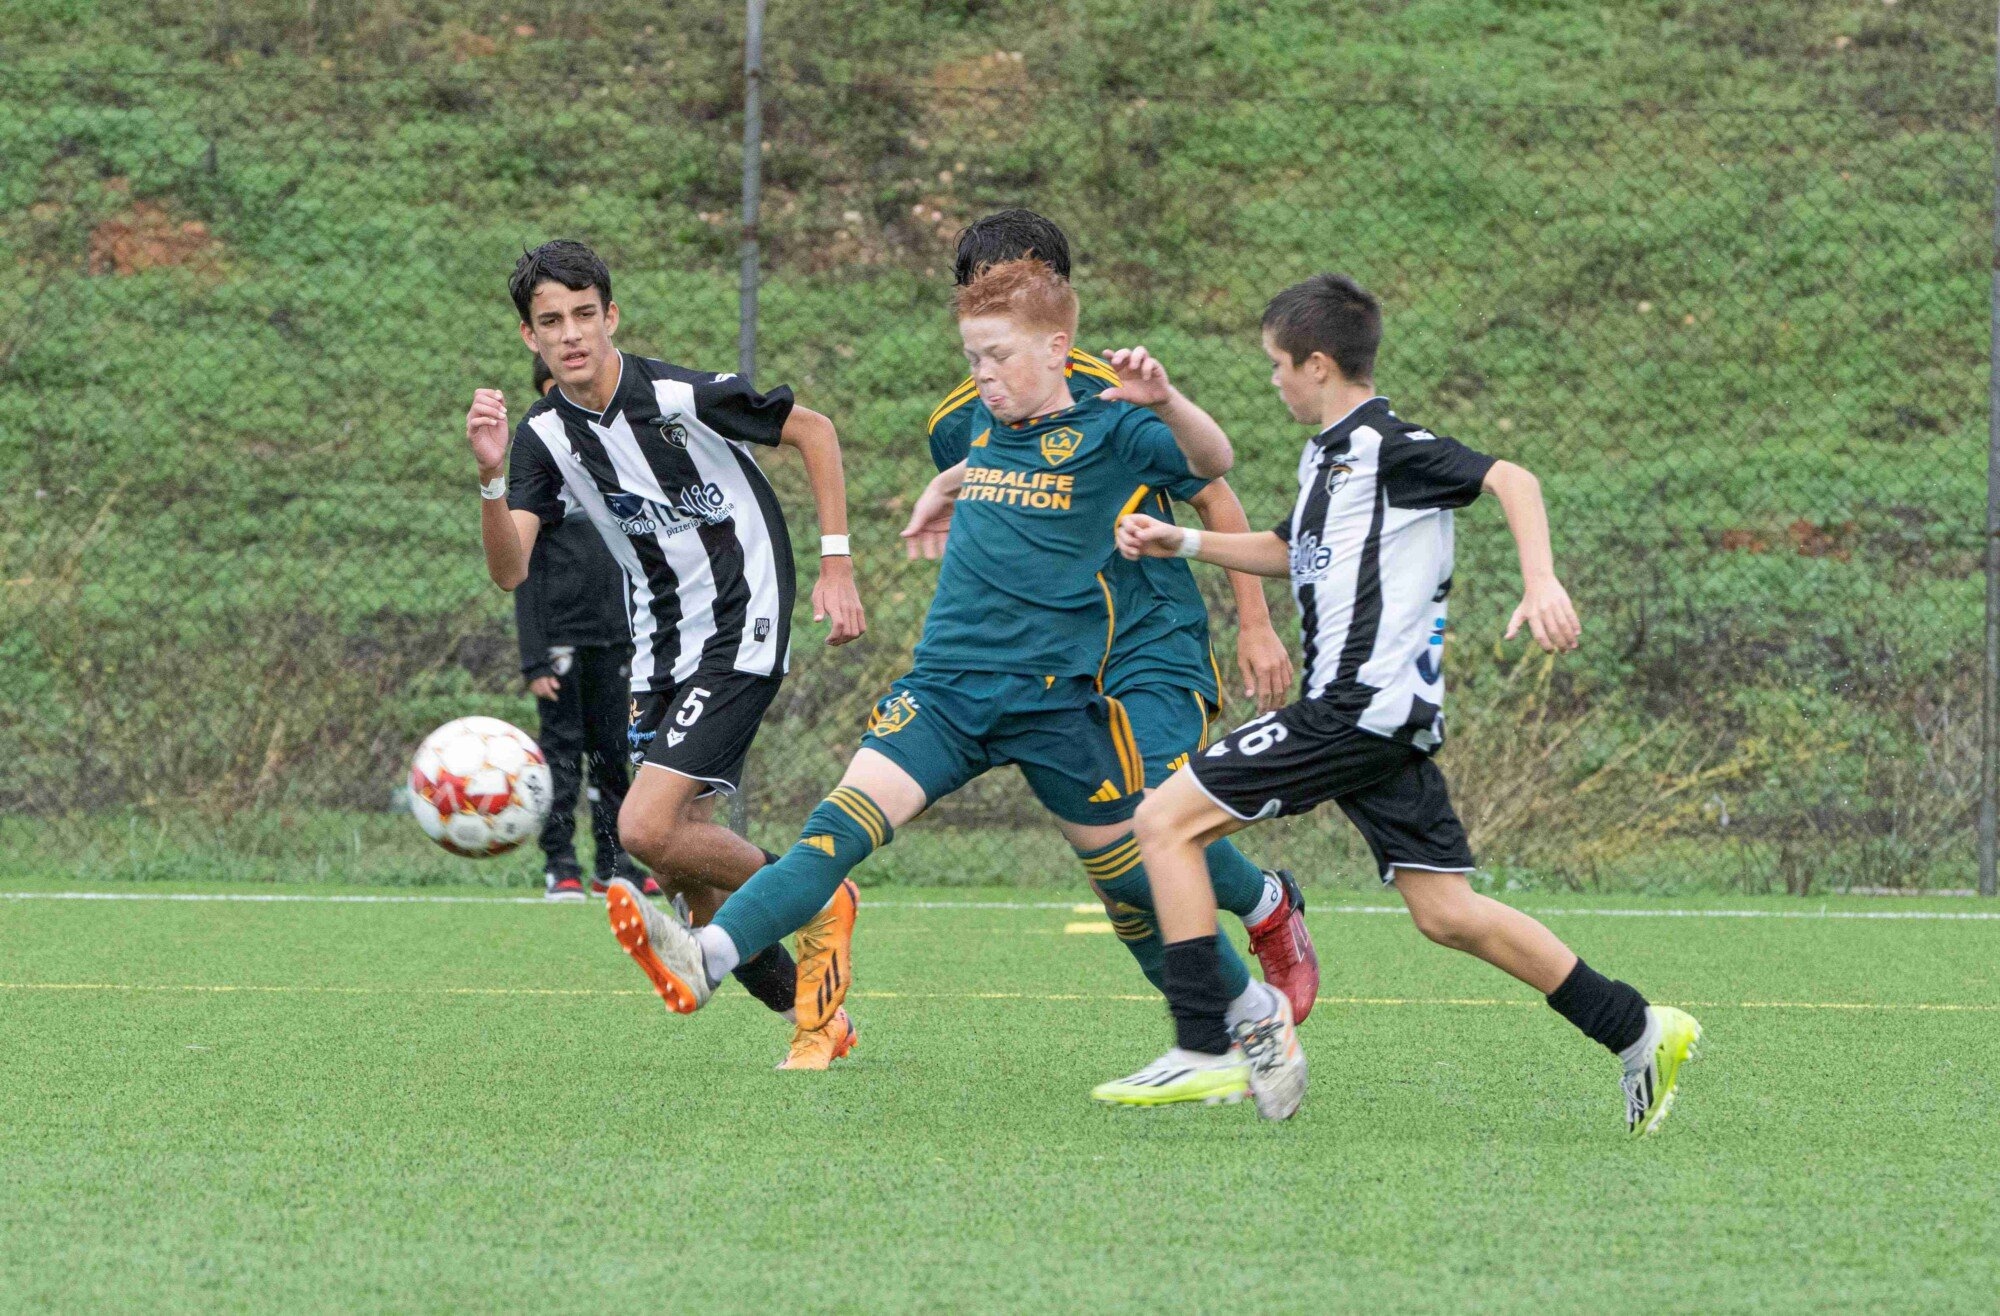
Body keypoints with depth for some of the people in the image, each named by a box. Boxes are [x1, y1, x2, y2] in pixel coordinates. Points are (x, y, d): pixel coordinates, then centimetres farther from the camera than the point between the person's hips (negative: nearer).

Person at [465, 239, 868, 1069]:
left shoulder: (680, 397, -17)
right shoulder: (544, 437, -3)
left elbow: (812, 431, -4)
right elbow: (509, 571, -14)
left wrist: (836, 566, -7)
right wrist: (491, 478, -31)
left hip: (742, 629, -6)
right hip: (661, 650, 6)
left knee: (648, 828, -19)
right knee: (683, 859, 3)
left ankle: (813, 907, 3)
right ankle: (814, 1009, 20)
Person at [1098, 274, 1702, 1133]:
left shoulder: (1384, 444, -9)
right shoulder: (1329, 454, 20)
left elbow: (1509, 479, -19)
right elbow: (1292, 553, 37)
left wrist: (1541, 585, -32)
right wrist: (1183, 543, 29)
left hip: (1358, 709, -10)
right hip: (1386, 716, 10)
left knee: (1167, 822, -8)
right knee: (1447, 915, 7)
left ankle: (1203, 1048, -12)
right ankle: (1635, 1030, 7)